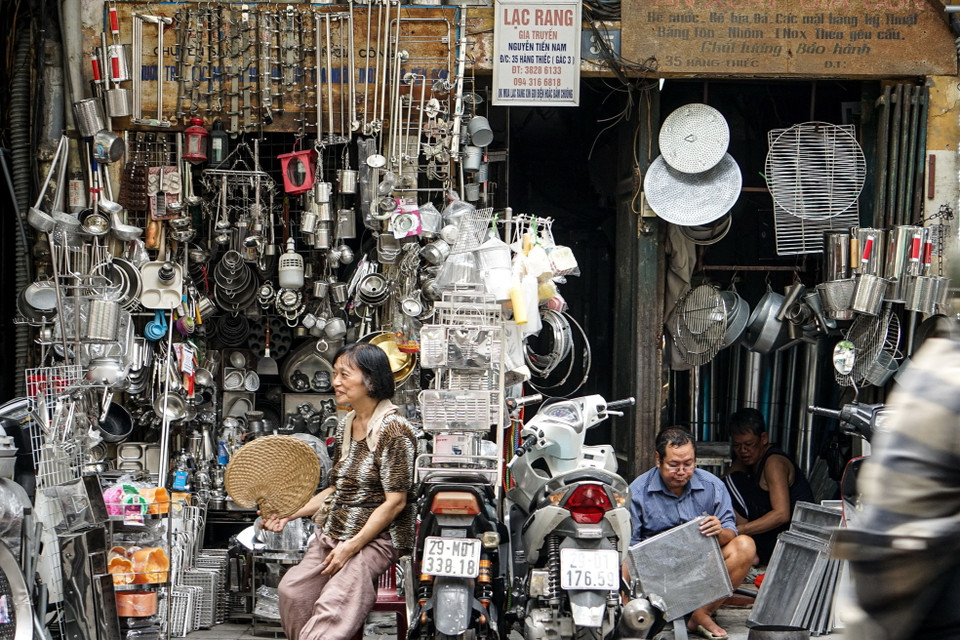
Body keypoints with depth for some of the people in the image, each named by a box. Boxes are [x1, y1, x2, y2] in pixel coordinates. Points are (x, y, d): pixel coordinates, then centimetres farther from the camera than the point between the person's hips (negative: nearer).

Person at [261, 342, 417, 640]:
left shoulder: (393, 429, -11)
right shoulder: (346, 426, 14)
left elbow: (395, 502, -14)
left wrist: (351, 546, -17)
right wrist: (290, 514, 13)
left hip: (377, 538, -7)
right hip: (332, 535, 7)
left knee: (333, 605, -27)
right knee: (291, 590, -16)